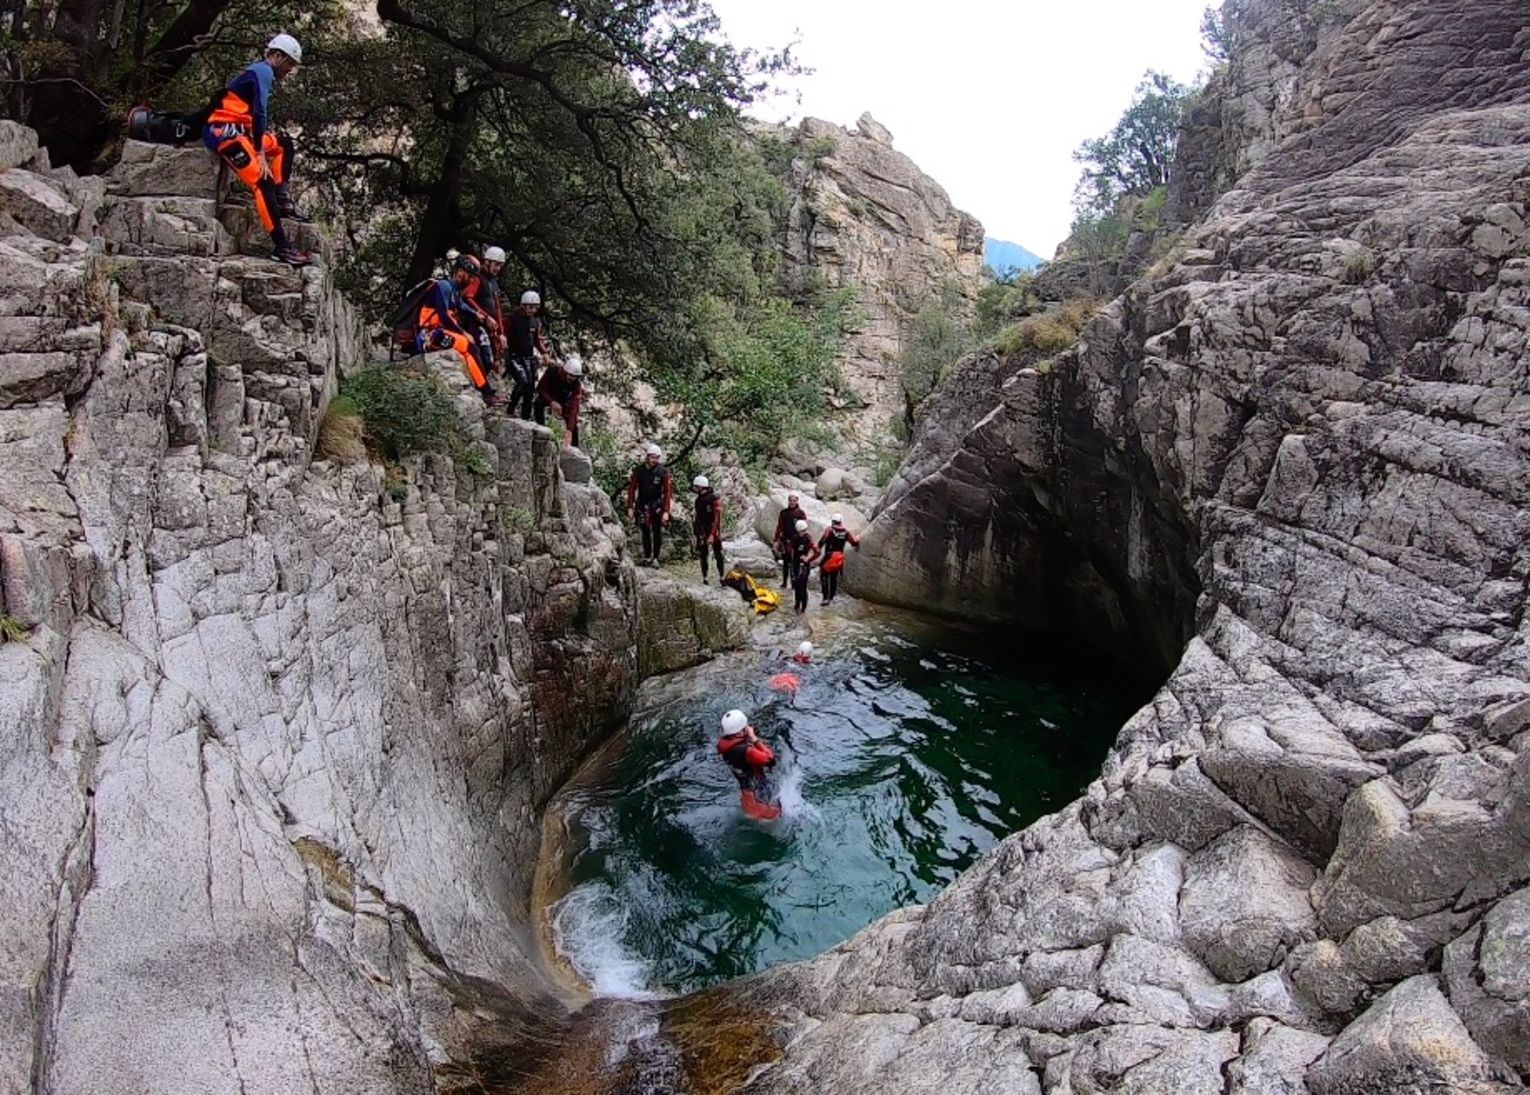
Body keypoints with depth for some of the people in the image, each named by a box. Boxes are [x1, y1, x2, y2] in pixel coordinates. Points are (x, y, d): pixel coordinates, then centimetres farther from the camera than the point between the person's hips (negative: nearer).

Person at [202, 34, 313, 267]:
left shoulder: (259, 71, 22)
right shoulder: (263, 71, -8)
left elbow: (257, 114, 20)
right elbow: (259, 113, -18)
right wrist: (260, 153, -21)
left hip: (236, 130, 10)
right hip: (224, 130, -10)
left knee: (284, 144, 23)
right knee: (263, 182, -21)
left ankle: (281, 200, 9)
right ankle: (281, 248, -28)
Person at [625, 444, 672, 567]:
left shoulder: (663, 472, -7)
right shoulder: (638, 471, -3)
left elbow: (667, 492, -8)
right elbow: (631, 489, 1)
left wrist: (666, 511, -14)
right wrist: (630, 507, -2)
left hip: (657, 505, -1)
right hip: (642, 505, 1)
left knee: (657, 532, -4)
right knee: (646, 532, 4)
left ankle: (655, 558, 3)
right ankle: (647, 557, 10)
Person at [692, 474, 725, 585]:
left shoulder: (714, 499, -13)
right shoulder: (699, 500, 9)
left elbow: (716, 518, -16)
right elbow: (698, 517, 13)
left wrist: (712, 534, -22)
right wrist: (696, 533, 11)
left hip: (714, 531, -6)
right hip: (702, 531, 6)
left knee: (718, 554, 0)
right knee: (702, 555, 6)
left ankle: (721, 577, 7)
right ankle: (704, 578, 12)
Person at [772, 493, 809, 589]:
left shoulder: (801, 513, -1)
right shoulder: (783, 513, 8)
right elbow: (779, 527, 8)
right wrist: (776, 540, 2)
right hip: (785, 540, 3)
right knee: (785, 562, 8)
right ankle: (784, 582, 15)